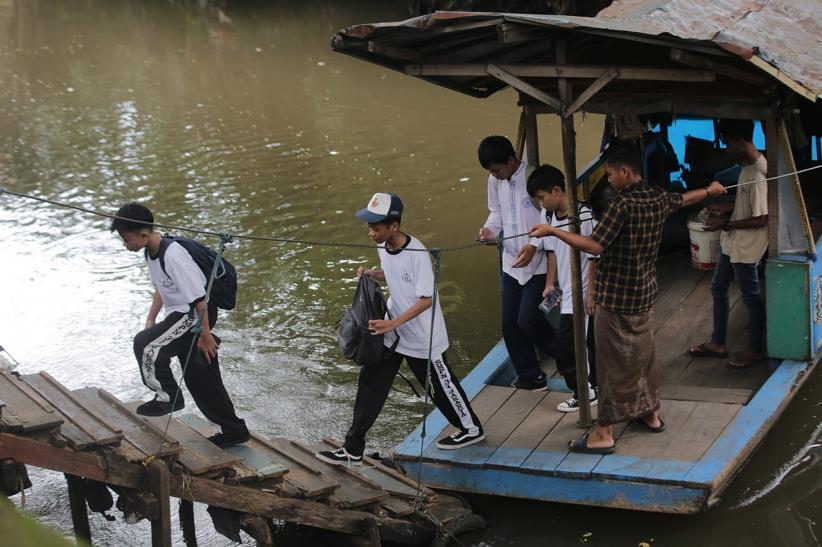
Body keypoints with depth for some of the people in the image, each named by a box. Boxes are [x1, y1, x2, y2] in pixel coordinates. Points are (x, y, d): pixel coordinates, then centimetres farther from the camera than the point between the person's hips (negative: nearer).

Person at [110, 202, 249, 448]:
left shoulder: (173, 255, -25)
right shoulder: (151, 252, 4)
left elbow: (198, 297, -23)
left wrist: (205, 335, -19)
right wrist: (151, 320, 16)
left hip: (196, 314, -10)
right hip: (180, 313, 10)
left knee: (145, 344, -20)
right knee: (197, 377, 13)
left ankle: (168, 397, -1)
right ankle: (233, 430, 24)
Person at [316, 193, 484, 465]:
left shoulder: (416, 253, -28)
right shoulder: (382, 246, -5)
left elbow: (427, 299, -24)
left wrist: (392, 323, -29)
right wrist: (371, 274, -6)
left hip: (422, 337, -7)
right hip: (391, 330, 7)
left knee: (440, 384, 11)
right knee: (370, 384, 6)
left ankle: (471, 429, 36)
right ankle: (353, 450, 13)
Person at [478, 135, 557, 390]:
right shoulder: (495, 181, 2)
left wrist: (534, 245, -26)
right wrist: (490, 228, -6)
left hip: (538, 262, -7)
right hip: (511, 262, 7)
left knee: (528, 319, -10)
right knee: (510, 322, 8)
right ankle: (529, 375, 23)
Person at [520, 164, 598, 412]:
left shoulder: (583, 216, -21)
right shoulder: (546, 215, 2)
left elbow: (593, 257, -16)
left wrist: (591, 293, -14)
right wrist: (550, 283, 10)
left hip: (580, 293, -7)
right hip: (566, 291, 7)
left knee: (566, 346, -5)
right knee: (587, 341, 17)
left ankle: (583, 392, 10)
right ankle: (594, 386, 28)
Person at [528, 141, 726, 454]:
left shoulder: (622, 204, -22)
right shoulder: (659, 199, 2)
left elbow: (595, 246, -29)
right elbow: (686, 198, 24)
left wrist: (553, 231, -27)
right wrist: (710, 190, 46)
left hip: (616, 298, -8)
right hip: (645, 294, 8)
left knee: (613, 365, -2)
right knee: (644, 356, 22)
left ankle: (604, 434, 3)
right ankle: (651, 414, 36)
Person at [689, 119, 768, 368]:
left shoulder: (757, 174, -28)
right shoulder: (748, 164, 2)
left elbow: (760, 219, -26)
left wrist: (724, 224, -20)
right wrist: (727, 206, 6)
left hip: (746, 247, -10)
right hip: (732, 243, 10)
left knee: (751, 297, 6)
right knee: (718, 288, 19)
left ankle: (756, 350, 23)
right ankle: (718, 343, 32)